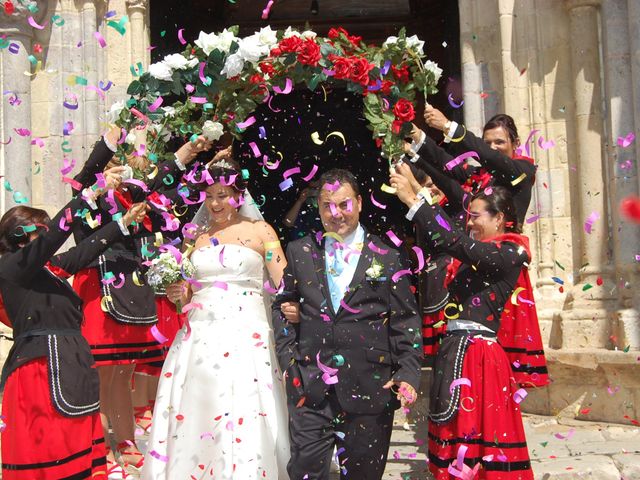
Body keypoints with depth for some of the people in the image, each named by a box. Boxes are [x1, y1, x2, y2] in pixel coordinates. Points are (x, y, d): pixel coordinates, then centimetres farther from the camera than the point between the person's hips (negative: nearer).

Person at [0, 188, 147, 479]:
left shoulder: (49, 266, 14)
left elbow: (86, 250, 22)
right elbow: (55, 234, -20)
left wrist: (124, 221, 24)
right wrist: (92, 194, -21)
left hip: (68, 366, 8)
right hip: (42, 368, -8)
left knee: (77, 441, 9)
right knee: (50, 443, -6)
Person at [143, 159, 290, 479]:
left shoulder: (260, 231, 3)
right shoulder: (197, 237, 14)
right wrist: (177, 295, 0)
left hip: (245, 337, -4)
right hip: (199, 338, 4)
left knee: (243, 424, -6)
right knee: (190, 422, 5)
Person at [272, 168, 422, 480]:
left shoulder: (386, 256, 3)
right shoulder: (300, 252, 8)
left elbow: (406, 319, 2)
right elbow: (281, 306, 13)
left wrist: (409, 372, -8)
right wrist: (288, 360, 2)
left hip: (370, 386, -1)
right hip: (309, 386, 1)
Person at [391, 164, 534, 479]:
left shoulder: (509, 253, -9)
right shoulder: (477, 255, 16)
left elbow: (454, 242, -21)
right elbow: (442, 240, 13)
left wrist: (413, 200, -20)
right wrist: (415, 189, 9)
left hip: (477, 355, -8)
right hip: (455, 351, 8)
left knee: (477, 440, 0)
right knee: (457, 439, 13)